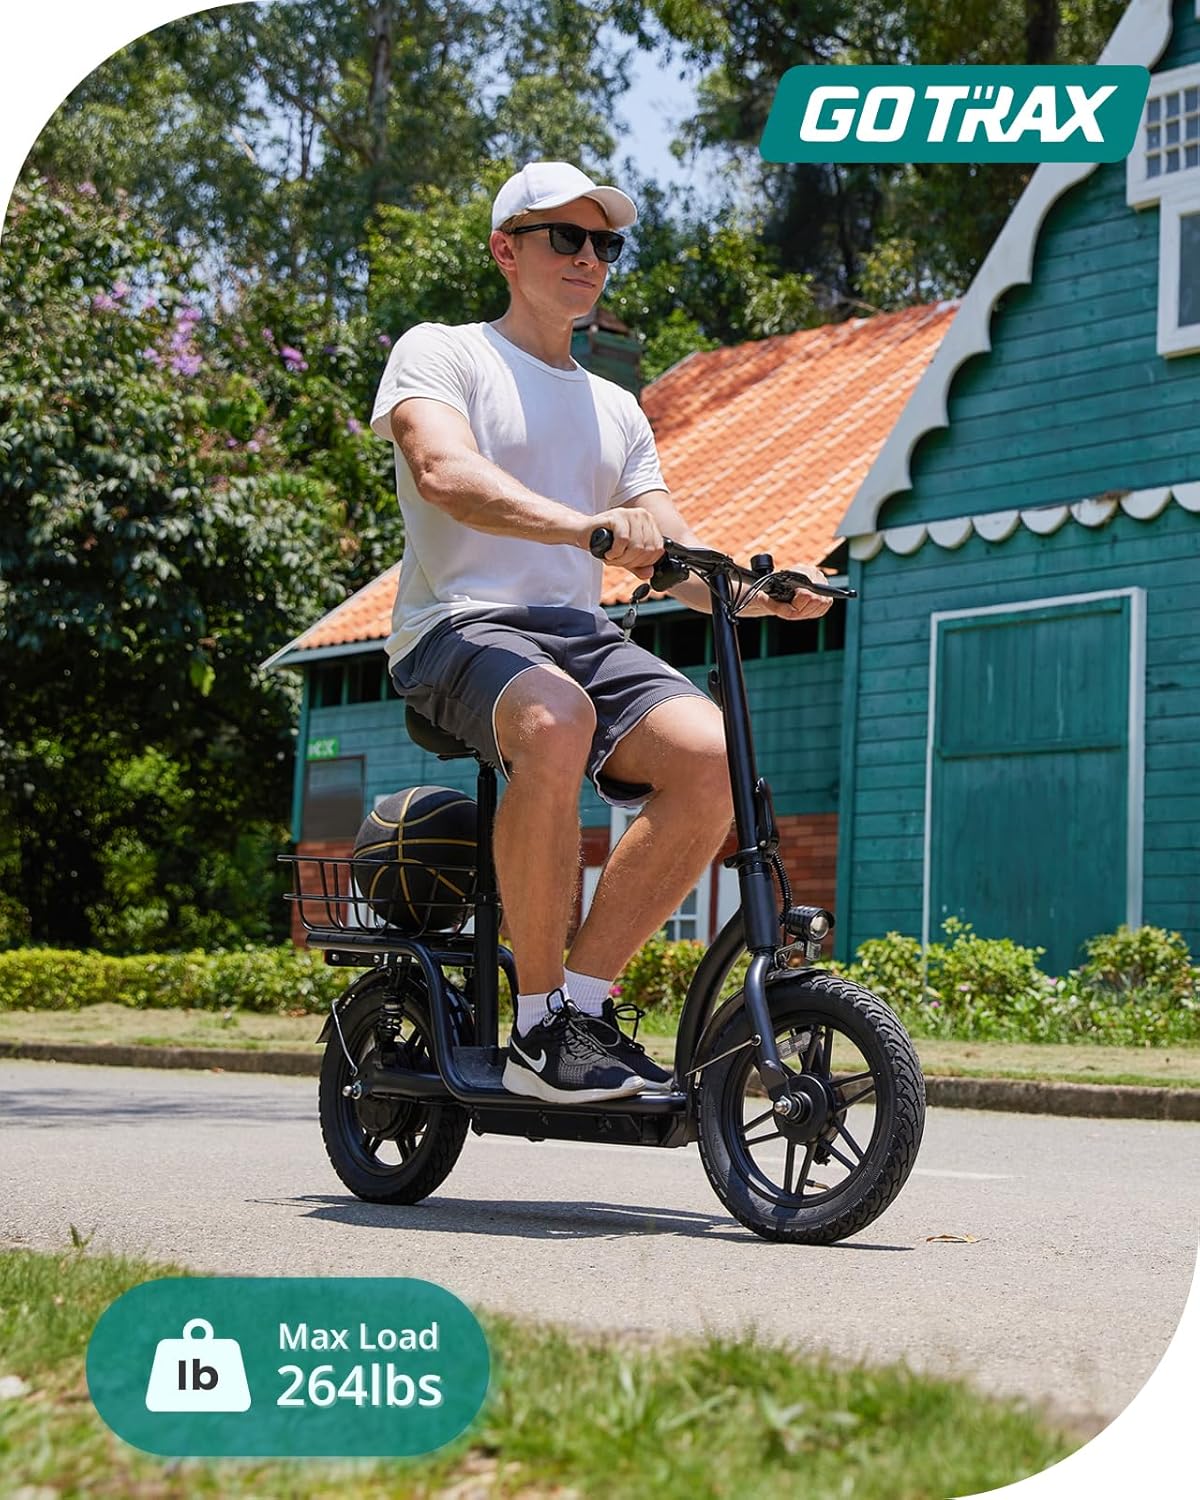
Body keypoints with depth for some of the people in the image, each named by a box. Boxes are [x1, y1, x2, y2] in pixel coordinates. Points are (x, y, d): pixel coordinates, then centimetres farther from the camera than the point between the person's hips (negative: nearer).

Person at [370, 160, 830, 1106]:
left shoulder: (615, 408, 26)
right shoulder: (439, 353, 7)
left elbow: (674, 556, 17)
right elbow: (445, 472, -16)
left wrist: (762, 592, -5)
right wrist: (587, 526, -32)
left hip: (585, 634, 6)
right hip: (462, 624, -6)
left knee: (710, 753, -24)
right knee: (555, 720, -39)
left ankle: (585, 996, -12)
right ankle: (538, 1023, -25)